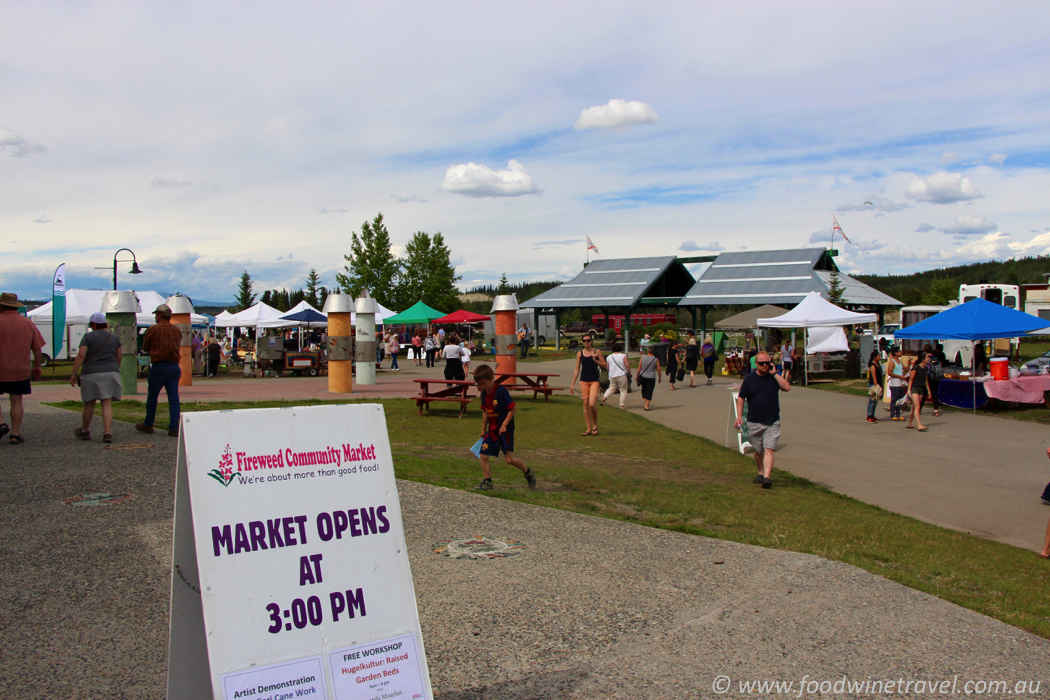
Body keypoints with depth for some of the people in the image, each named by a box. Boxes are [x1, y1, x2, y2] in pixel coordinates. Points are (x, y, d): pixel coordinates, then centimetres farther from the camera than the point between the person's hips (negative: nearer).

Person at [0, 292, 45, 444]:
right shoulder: (28, 323, 5)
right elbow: (37, 348, 7)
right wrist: (37, 367, 17)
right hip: (20, 370, 3)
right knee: (17, 401, 7)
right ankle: (15, 434, 7)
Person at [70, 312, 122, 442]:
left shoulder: (88, 336, -3)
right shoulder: (114, 338, 9)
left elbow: (81, 355, -10)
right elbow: (119, 358, 15)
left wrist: (73, 374, -8)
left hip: (91, 373, -2)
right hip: (111, 372, 3)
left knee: (89, 404, 11)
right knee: (107, 404, -2)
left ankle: (85, 431, 28)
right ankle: (107, 433, -14)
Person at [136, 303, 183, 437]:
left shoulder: (152, 329, -5)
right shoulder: (177, 331, 7)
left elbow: (145, 348, 4)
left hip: (158, 367, -3)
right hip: (174, 366, 3)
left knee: (152, 397, 12)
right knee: (173, 398, 3)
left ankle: (148, 425, 25)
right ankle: (174, 428, -1)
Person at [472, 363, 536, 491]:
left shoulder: (501, 391, -18)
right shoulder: (484, 393, 4)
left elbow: (512, 409, -16)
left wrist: (504, 424, -22)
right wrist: (483, 429, 19)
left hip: (505, 430, -7)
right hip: (492, 430, 7)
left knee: (509, 459, -6)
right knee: (483, 455, -1)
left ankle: (528, 473, 18)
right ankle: (487, 482, 10)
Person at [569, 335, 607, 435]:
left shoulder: (597, 352, 2)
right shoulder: (579, 354, 8)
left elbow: (605, 365, 4)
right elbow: (577, 369, 10)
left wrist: (595, 360, -13)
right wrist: (573, 384, 7)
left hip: (594, 381, -3)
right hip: (583, 381, 3)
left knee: (592, 404, -16)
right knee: (586, 405, 1)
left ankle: (595, 425, 6)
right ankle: (589, 429, 8)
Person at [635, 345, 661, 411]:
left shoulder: (643, 357, -3)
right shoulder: (656, 360, -7)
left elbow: (639, 368, 0)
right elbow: (658, 370, -2)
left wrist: (637, 375, 11)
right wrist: (659, 377, 12)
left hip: (643, 376, 2)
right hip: (651, 378, -2)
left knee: (644, 390, 17)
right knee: (649, 392, 4)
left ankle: (645, 404, 17)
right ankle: (647, 406, 2)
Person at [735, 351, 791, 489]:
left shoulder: (774, 377, 2)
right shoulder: (749, 378, 2)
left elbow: (787, 387, -15)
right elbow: (741, 397, 5)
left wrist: (774, 373, -14)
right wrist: (739, 415, -4)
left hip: (772, 422, -1)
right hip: (754, 423, 2)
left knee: (769, 450, -14)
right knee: (758, 450, 14)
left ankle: (767, 477, -22)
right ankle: (761, 473, 32)